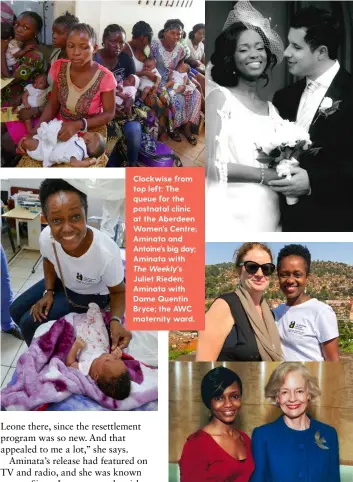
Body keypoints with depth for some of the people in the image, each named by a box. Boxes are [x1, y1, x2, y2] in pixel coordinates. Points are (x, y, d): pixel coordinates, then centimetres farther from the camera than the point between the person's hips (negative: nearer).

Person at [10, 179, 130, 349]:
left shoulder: (107, 253, -42)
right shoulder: (45, 238, -28)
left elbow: (118, 292, -21)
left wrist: (115, 321, -39)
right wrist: (48, 292, -9)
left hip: (91, 295, -5)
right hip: (62, 282, 5)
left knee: (30, 322, -13)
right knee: (16, 310, 10)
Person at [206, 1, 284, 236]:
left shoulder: (272, 109, 13)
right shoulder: (219, 96, -1)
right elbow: (210, 163, -11)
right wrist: (264, 175, -10)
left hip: (267, 216, 5)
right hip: (231, 214, -5)